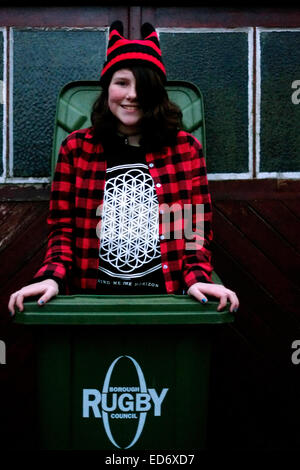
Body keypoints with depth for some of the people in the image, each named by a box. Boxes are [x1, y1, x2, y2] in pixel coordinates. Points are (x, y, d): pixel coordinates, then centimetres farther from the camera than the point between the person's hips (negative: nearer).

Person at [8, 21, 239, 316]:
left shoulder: (186, 148, 8)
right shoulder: (75, 148, 9)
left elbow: (198, 229, 7)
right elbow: (62, 227, 8)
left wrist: (198, 278, -12)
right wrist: (52, 276, -10)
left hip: (165, 292, 0)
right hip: (92, 292, 1)